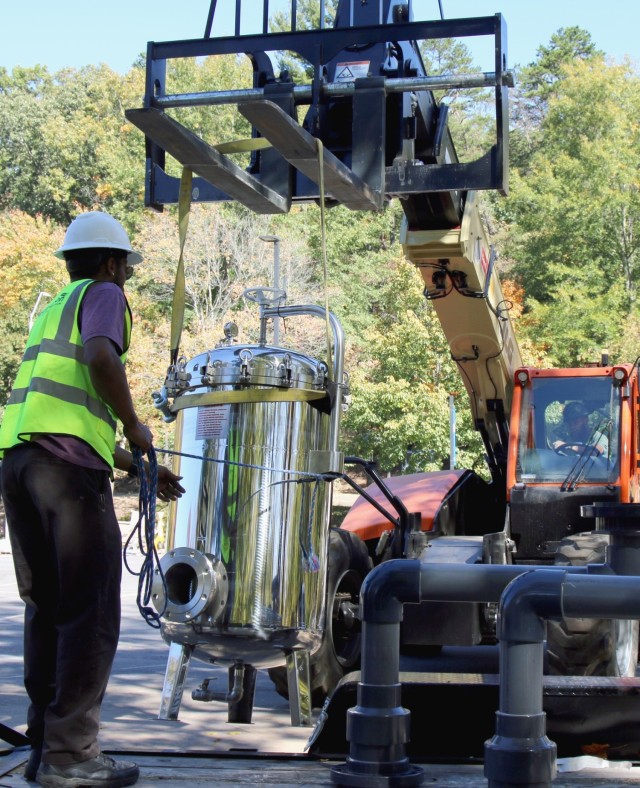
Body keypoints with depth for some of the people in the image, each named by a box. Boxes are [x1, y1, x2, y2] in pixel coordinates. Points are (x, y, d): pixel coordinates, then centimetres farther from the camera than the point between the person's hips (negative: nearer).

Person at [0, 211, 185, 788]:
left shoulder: (52, 310, 30)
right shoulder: (103, 294, 6)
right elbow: (100, 358, -18)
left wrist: (138, 467, 34)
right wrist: (136, 426, -5)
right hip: (68, 465, -8)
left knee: (46, 608, 12)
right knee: (91, 610, -5)